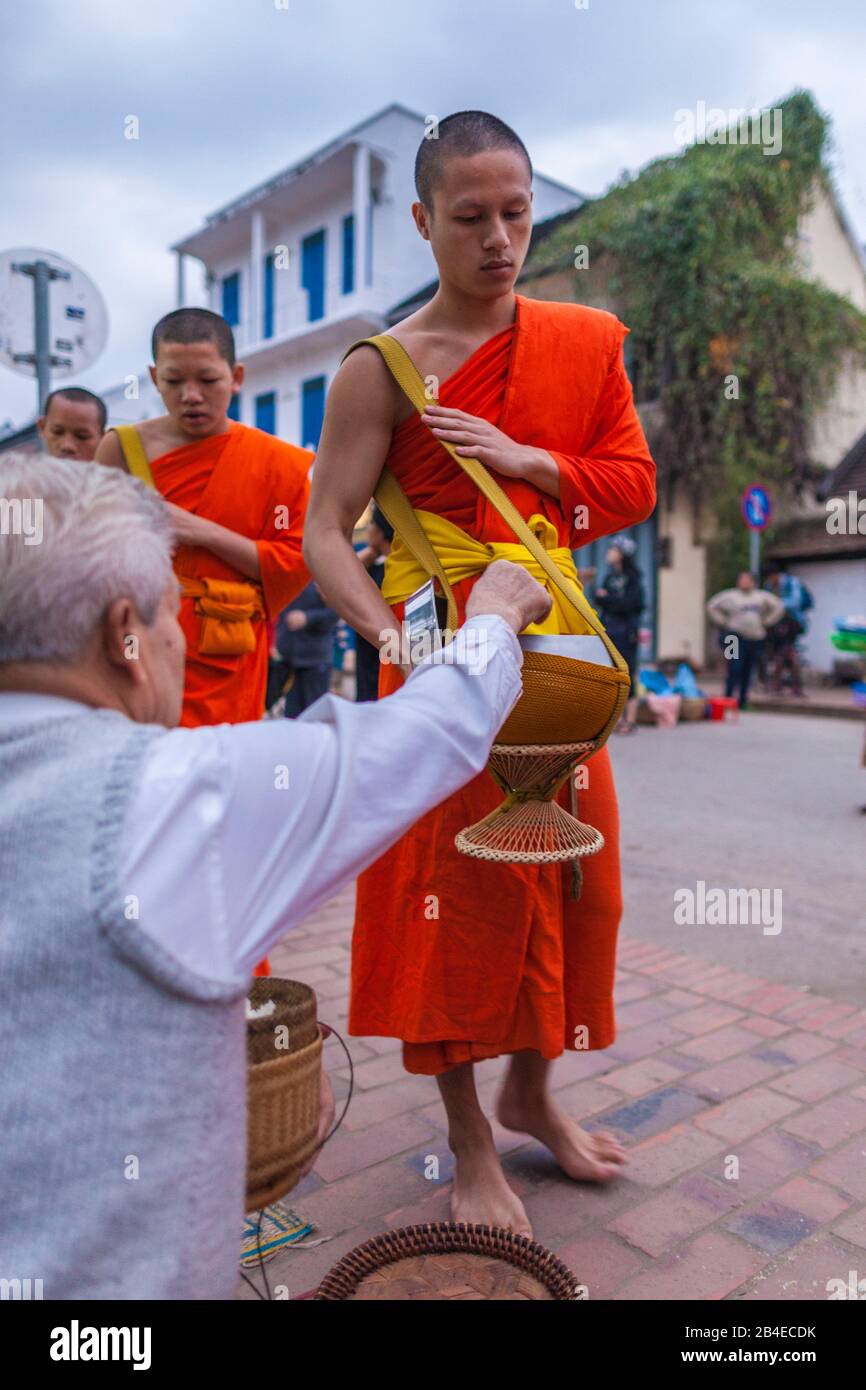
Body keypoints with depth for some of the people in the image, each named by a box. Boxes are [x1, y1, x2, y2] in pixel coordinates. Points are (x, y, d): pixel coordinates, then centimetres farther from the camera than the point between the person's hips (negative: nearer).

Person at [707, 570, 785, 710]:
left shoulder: (762, 596, 12)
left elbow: (779, 606, 19)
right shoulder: (730, 595, 0)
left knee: (747, 672, 8)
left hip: (756, 639, 4)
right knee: (735, 670, -11)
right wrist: (723, 622, -3)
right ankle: (728, 699, -5)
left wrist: (766, 621, 10)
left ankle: (743, 701, 17)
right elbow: (712, 606, 1)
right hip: (736, 637, -4)